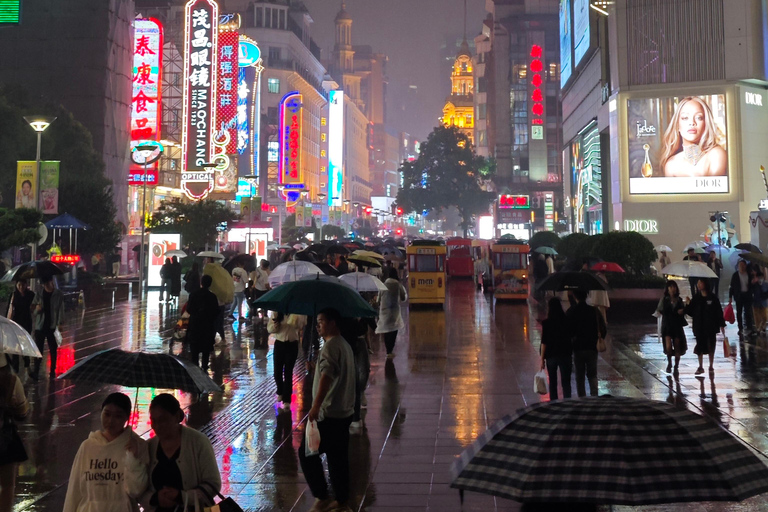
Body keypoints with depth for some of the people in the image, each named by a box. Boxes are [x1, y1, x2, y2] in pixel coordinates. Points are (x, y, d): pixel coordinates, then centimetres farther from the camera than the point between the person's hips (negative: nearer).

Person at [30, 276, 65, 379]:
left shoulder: (58, 294, -3)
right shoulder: (39, 295, 1)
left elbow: (61, 310, -5)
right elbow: (33, 312, 4)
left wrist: (60, 323, -13)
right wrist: (37, 309, -19)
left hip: (52, 326, -1)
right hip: (40, 326, 1)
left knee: (53, 350, 8)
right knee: (39, 350, -3)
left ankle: (53, 371, 17)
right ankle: (36, 372, -4)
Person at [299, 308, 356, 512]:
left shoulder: (331, 345, -15)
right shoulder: (345, 344, 16)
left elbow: (327, 375, -29)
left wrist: (316, 406, -36)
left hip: (329, 413, -9)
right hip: (344, 411, 9)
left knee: (307, 452, -1)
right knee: (338, 457, 13)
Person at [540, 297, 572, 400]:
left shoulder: (546, 323, -8)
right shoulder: (566, 321, -4)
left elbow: (544, 342, -8)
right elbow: (571, 339, 3)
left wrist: (542, 359, -2)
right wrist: (571, 354, 14)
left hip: (551, 356, -1)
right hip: (565, 355, 1)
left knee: (552, 383, 12)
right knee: (566, 382, 4)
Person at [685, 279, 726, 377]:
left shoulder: (713, 297, -6)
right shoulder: (696, 298, 3)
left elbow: (719, 311, -3)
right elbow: (691, 312, 4)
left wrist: (722, 325, -4)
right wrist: (688, 305, -14)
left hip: (711, 326, -2)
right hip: (699, 327, 2)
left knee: (711, 346, 6)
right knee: (700, 347, 3)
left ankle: (711, 366, 18)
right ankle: (700, 367, 11)